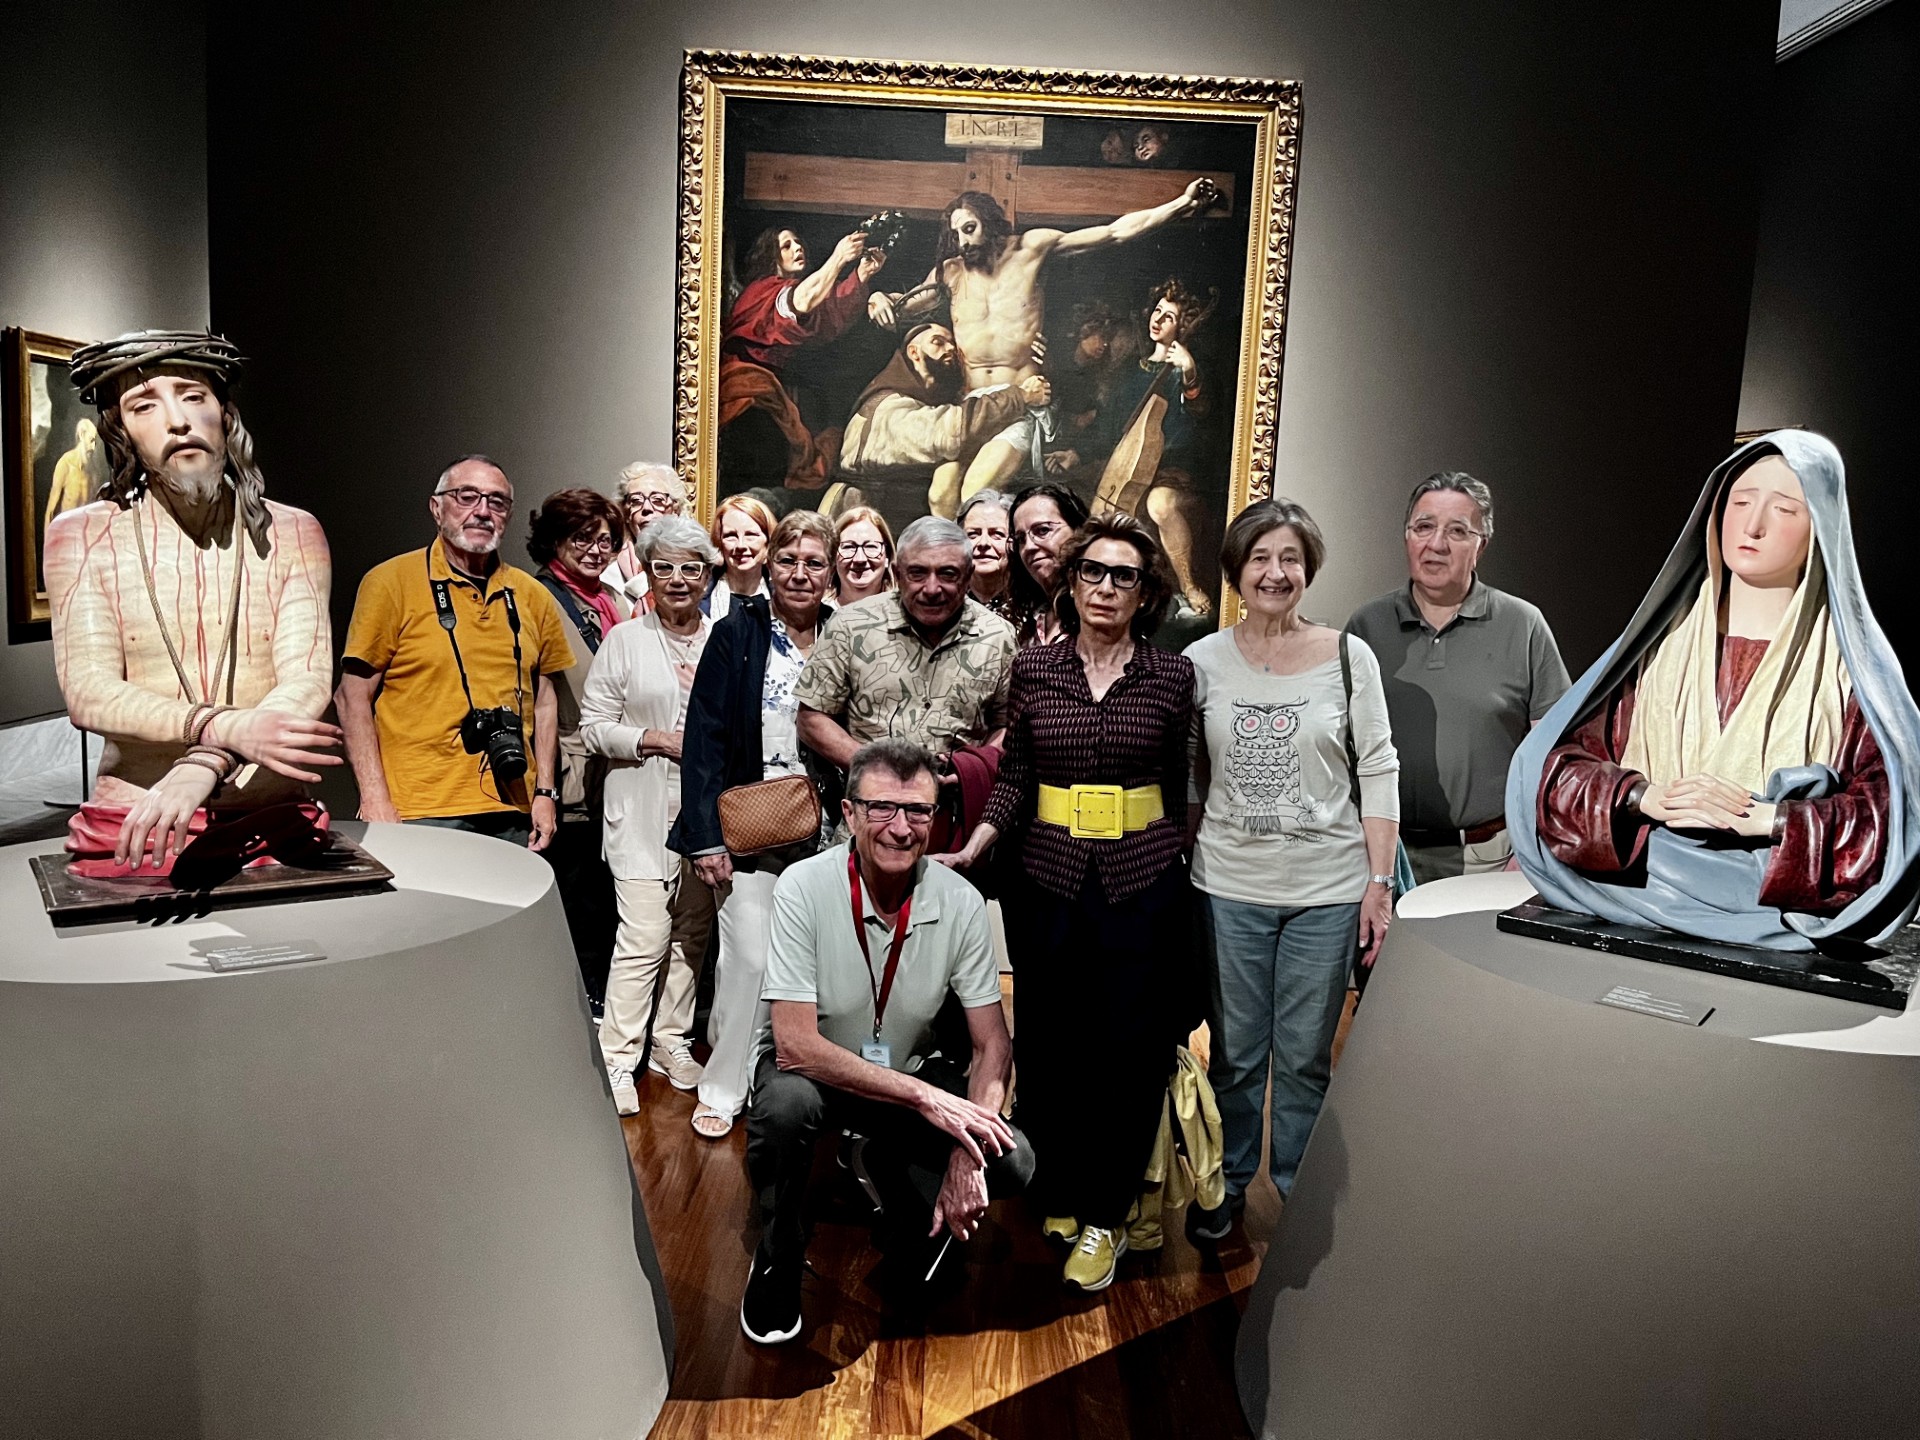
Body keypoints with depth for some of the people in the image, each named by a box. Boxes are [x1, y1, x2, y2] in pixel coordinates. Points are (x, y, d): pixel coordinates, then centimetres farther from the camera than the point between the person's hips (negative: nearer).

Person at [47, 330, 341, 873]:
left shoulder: (292, 533, 6)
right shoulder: (80, 536, 5)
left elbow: (307, 682, -6)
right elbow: (87, 693, -6)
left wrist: (206, 765, -24)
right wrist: (226, 727, -25)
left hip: (272, 816, 0)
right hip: (128, 826, 0)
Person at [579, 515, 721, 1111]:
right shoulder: (624, 641, 0)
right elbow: (594, 725, -2)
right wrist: (657, 739, -14)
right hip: (644, 811, -3)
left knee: (693, 933, 11)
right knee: (645, 936, -9)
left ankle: (671, 1043, 26)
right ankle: (618, 1060, 4)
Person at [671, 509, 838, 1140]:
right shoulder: (737, 634, -2)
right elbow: (704, 738, -6)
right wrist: (707, 836, -11)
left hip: (822, 831, 2)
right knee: (750, 959, -4)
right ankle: (723, 1088, 15)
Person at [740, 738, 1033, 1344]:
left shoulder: (959, 901, -16)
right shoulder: (804, 887, -24)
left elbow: (991, 1044, -9)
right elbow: (795, 1045, -28)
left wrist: (968, 1151, -25)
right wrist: (924, 1096, -33)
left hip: (909, 1069, 3)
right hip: (811, 1067, -2)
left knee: (1013, 1163, -18)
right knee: (786, 1104, -36)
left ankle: (887, 1168, 16)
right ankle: (776, 1267, -5)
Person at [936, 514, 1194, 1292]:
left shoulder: (1172, 675, -1)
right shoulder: (1034, 668, 2)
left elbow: (1181, 784, 5)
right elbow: (1014, 775, 5)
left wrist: (1187, 861, 2)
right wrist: (973, 846, -5)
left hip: (1143, 882, -1)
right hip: (1049, 879, 1)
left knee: (1130, 1051, 4)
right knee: (1049, 1047, 9)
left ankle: (1103, 1218, 21)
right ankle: (1060, 1202, 29)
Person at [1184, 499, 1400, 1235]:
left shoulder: (1349, 656, -1)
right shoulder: (1202, 660, 1)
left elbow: (1378, 773, 0)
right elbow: (1185, 776, 6)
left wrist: (1379, 882, -4)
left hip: (1328, 889, 0)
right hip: (1230, 886, 1)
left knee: (1306, 1056, 10)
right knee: (1234, 1052, 12)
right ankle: (1227, 1183, 33)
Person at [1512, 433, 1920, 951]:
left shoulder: (1852, 664, 5)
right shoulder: (1661, 646, 11)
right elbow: (1560, 765, 5)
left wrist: (1763, 817, -17)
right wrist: (1646, 797, -13)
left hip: (1778, 914, -1)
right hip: (1643, 890, 2)